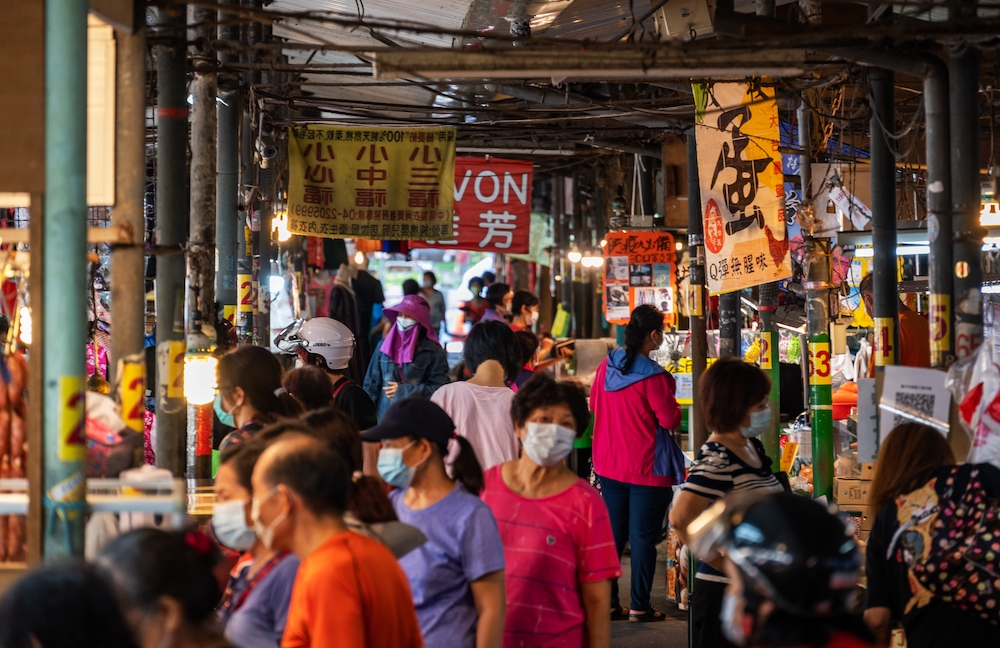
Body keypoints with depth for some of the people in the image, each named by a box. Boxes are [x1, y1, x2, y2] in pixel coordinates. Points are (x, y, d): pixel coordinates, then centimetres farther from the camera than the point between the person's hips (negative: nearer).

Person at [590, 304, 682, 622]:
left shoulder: (607, 366, 0)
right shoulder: (653, 377, -20)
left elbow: (594, 403, 14)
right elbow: (671, 420, -15)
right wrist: (675, 407, 5)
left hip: (609, 465, 6)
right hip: (647, 468, -6)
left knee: (613, 534, 14)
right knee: (643, 537, 3)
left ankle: (607, 602, 17)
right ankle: (639, 606, 7)